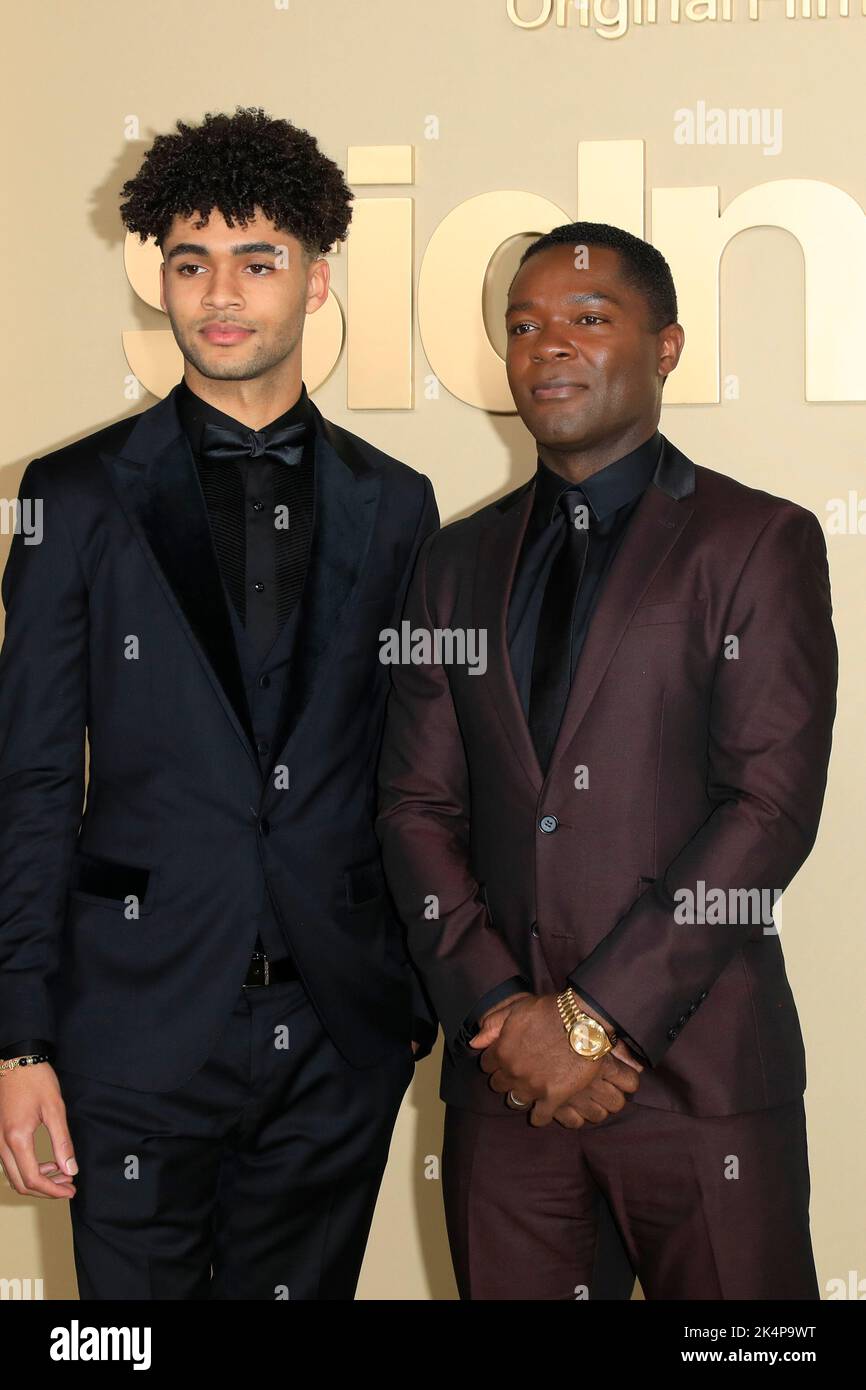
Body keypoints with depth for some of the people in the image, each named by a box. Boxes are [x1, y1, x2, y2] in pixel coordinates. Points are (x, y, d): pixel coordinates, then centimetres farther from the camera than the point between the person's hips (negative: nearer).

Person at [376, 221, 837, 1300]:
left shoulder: (760, 541, 0)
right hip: (501, 1080, 3)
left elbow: (773, 805, -9)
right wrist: (502, 1008, -7)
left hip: (695, 1076, -3)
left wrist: (595, 1017, -12)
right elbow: (418, 805, 8)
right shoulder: (457, 561, 13)